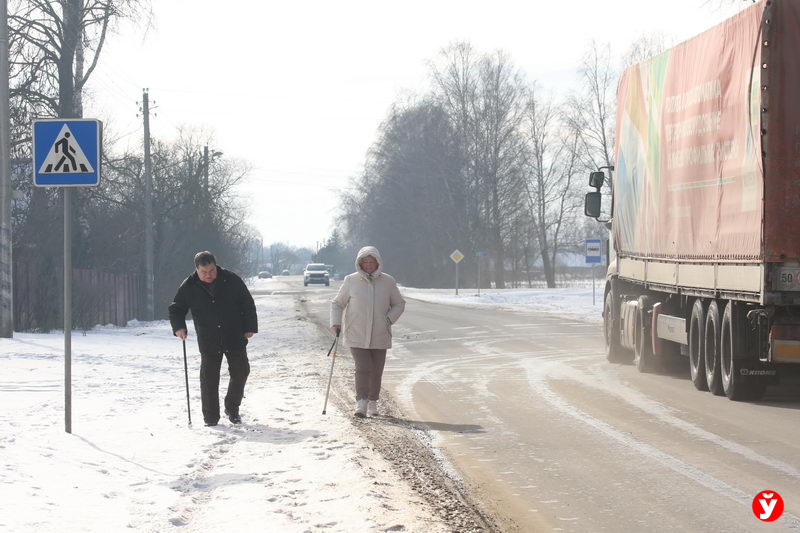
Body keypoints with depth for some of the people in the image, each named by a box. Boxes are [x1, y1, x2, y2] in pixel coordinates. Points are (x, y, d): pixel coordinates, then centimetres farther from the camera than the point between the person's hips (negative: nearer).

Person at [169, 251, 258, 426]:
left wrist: (250, 328, 0)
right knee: (209, 378, -2)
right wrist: (178, 327, -8)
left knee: (240, 372, 3)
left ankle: (232, 408, 24)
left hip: (235, 339, 0)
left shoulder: (232, 280, -5)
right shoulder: (188, 287, -3)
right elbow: (175, 309, 9)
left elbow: (248, 304, 4)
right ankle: (211, 417, 7)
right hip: (209, 342, 0)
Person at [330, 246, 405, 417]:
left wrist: (389, 319, -5)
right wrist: (335, 323, -8)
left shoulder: (388, 282, 0)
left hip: (379, 337, 2)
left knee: (376, 372, 7)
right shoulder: (351, 281, -3)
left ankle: (373, 402, 27)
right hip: (357, 337, -2)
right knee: (363, 369, -16)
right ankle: (361, 404, -15)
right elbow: (337, 303, 7)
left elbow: (399, 304, 12)